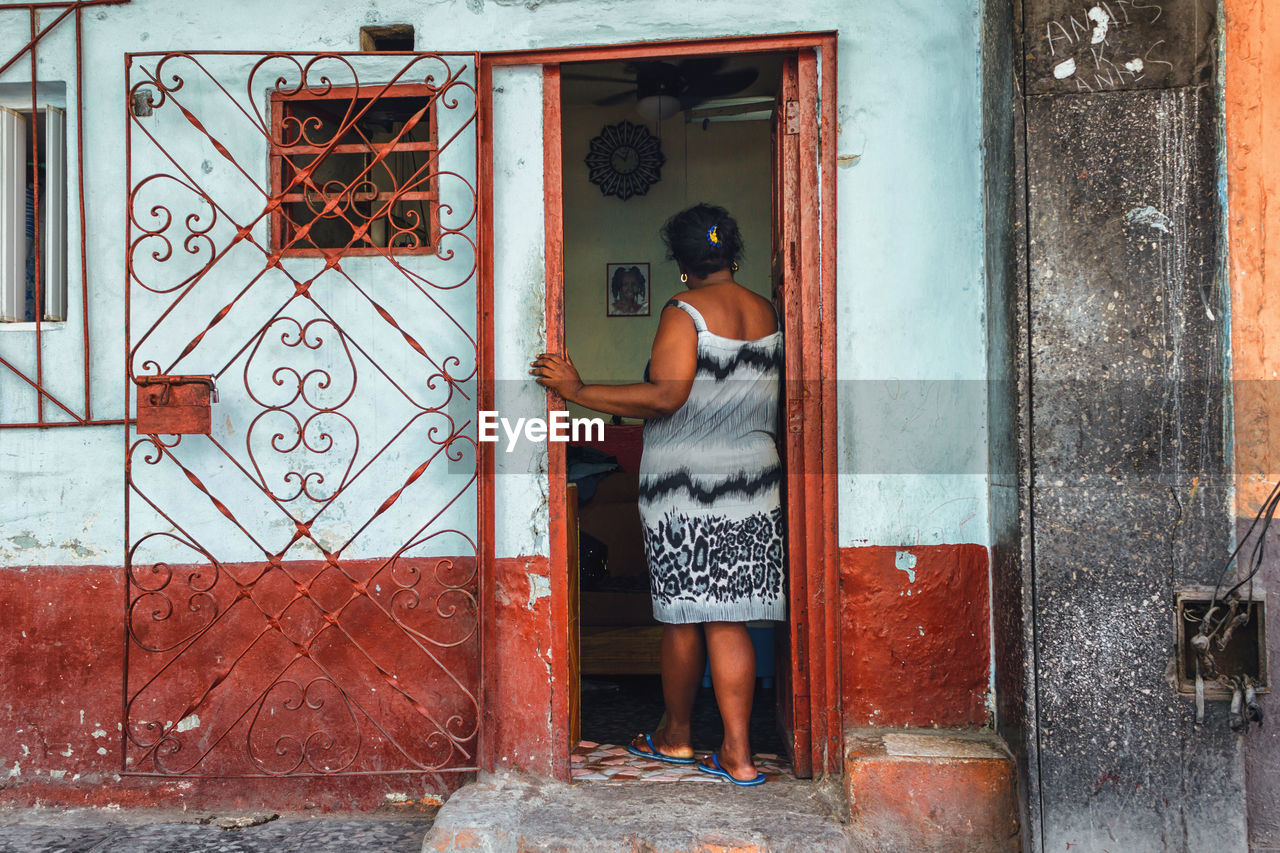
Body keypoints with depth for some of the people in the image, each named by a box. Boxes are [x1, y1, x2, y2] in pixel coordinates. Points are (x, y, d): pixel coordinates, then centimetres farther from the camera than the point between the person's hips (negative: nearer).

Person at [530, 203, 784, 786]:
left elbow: (666, 396, -21)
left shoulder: (685, 311, -9)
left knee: (681, 618, 8)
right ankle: (737, 754, 6)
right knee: (728, 620, 6)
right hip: (752, 482, 6)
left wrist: (576, 391, -18)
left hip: (685, 485, -5)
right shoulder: (765, 312, 10)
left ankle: (676, 736, 24)